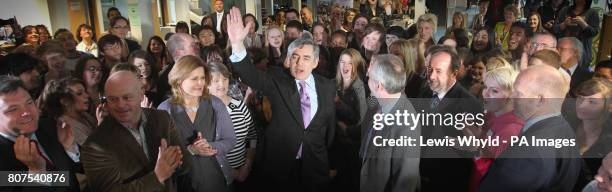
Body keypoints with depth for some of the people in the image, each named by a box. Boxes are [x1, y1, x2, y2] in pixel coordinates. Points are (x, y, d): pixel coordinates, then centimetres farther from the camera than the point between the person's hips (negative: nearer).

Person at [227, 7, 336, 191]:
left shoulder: (327, 86, -1)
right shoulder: (277, 80, -7)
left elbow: (330, 123, 8)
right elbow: (251, 75, -26)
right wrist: (237, 44, -42)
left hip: (314, 165, 2)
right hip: (279, 162, -1)